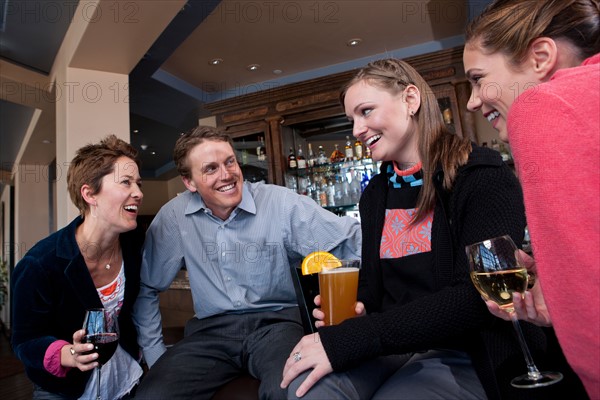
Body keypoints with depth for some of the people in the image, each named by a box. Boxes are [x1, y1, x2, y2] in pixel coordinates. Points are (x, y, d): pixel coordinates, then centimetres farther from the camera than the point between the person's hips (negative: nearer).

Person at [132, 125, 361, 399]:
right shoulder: (174, 217, -1)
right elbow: (146, 287, 10)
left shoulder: (281, 203, -9)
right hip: (211, 330, 3)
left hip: (275, 322, -2)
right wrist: (154, 353, 7)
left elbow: (352, 240, -11)